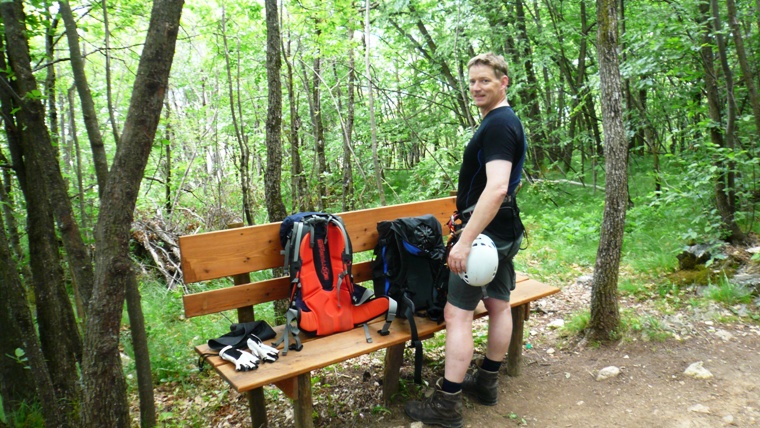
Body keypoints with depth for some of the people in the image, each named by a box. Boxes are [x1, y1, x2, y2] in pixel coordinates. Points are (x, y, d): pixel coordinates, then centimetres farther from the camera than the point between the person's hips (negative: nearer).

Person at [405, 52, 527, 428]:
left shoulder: (497, 125, -18)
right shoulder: (509, 121, 14)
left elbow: (496, 188, -28)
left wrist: (465, 240, -29)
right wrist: (467, 211, 24)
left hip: (485, 230, -11)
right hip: (505, 231, 11)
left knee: (457, 313, -6)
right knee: (498, 305, 16)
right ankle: (487, 382, 31)